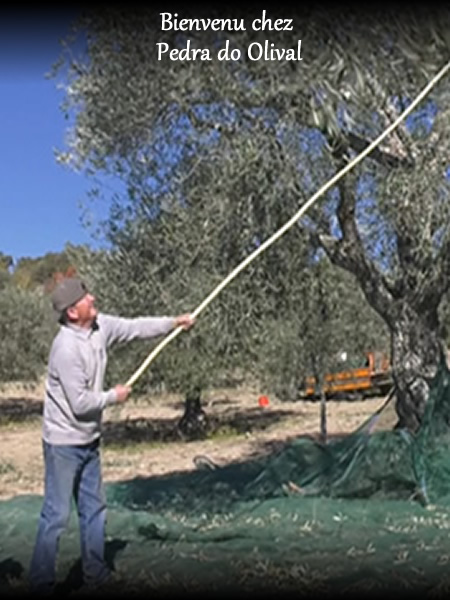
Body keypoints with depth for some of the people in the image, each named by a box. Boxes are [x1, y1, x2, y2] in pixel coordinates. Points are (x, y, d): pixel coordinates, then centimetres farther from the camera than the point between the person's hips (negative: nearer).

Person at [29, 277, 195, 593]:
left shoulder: (100, 326, -4)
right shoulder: (66, 348, -27)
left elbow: (135, 327, 10)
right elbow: (80, 402, -25)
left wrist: (174, 322, 3)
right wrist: (115, 396, -10)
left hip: (89, 440, 9)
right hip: (64, 442, -9)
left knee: (94, 509, 17)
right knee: (57, 514, -2)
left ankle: (96, 573, 31)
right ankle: (41, 582, 12)